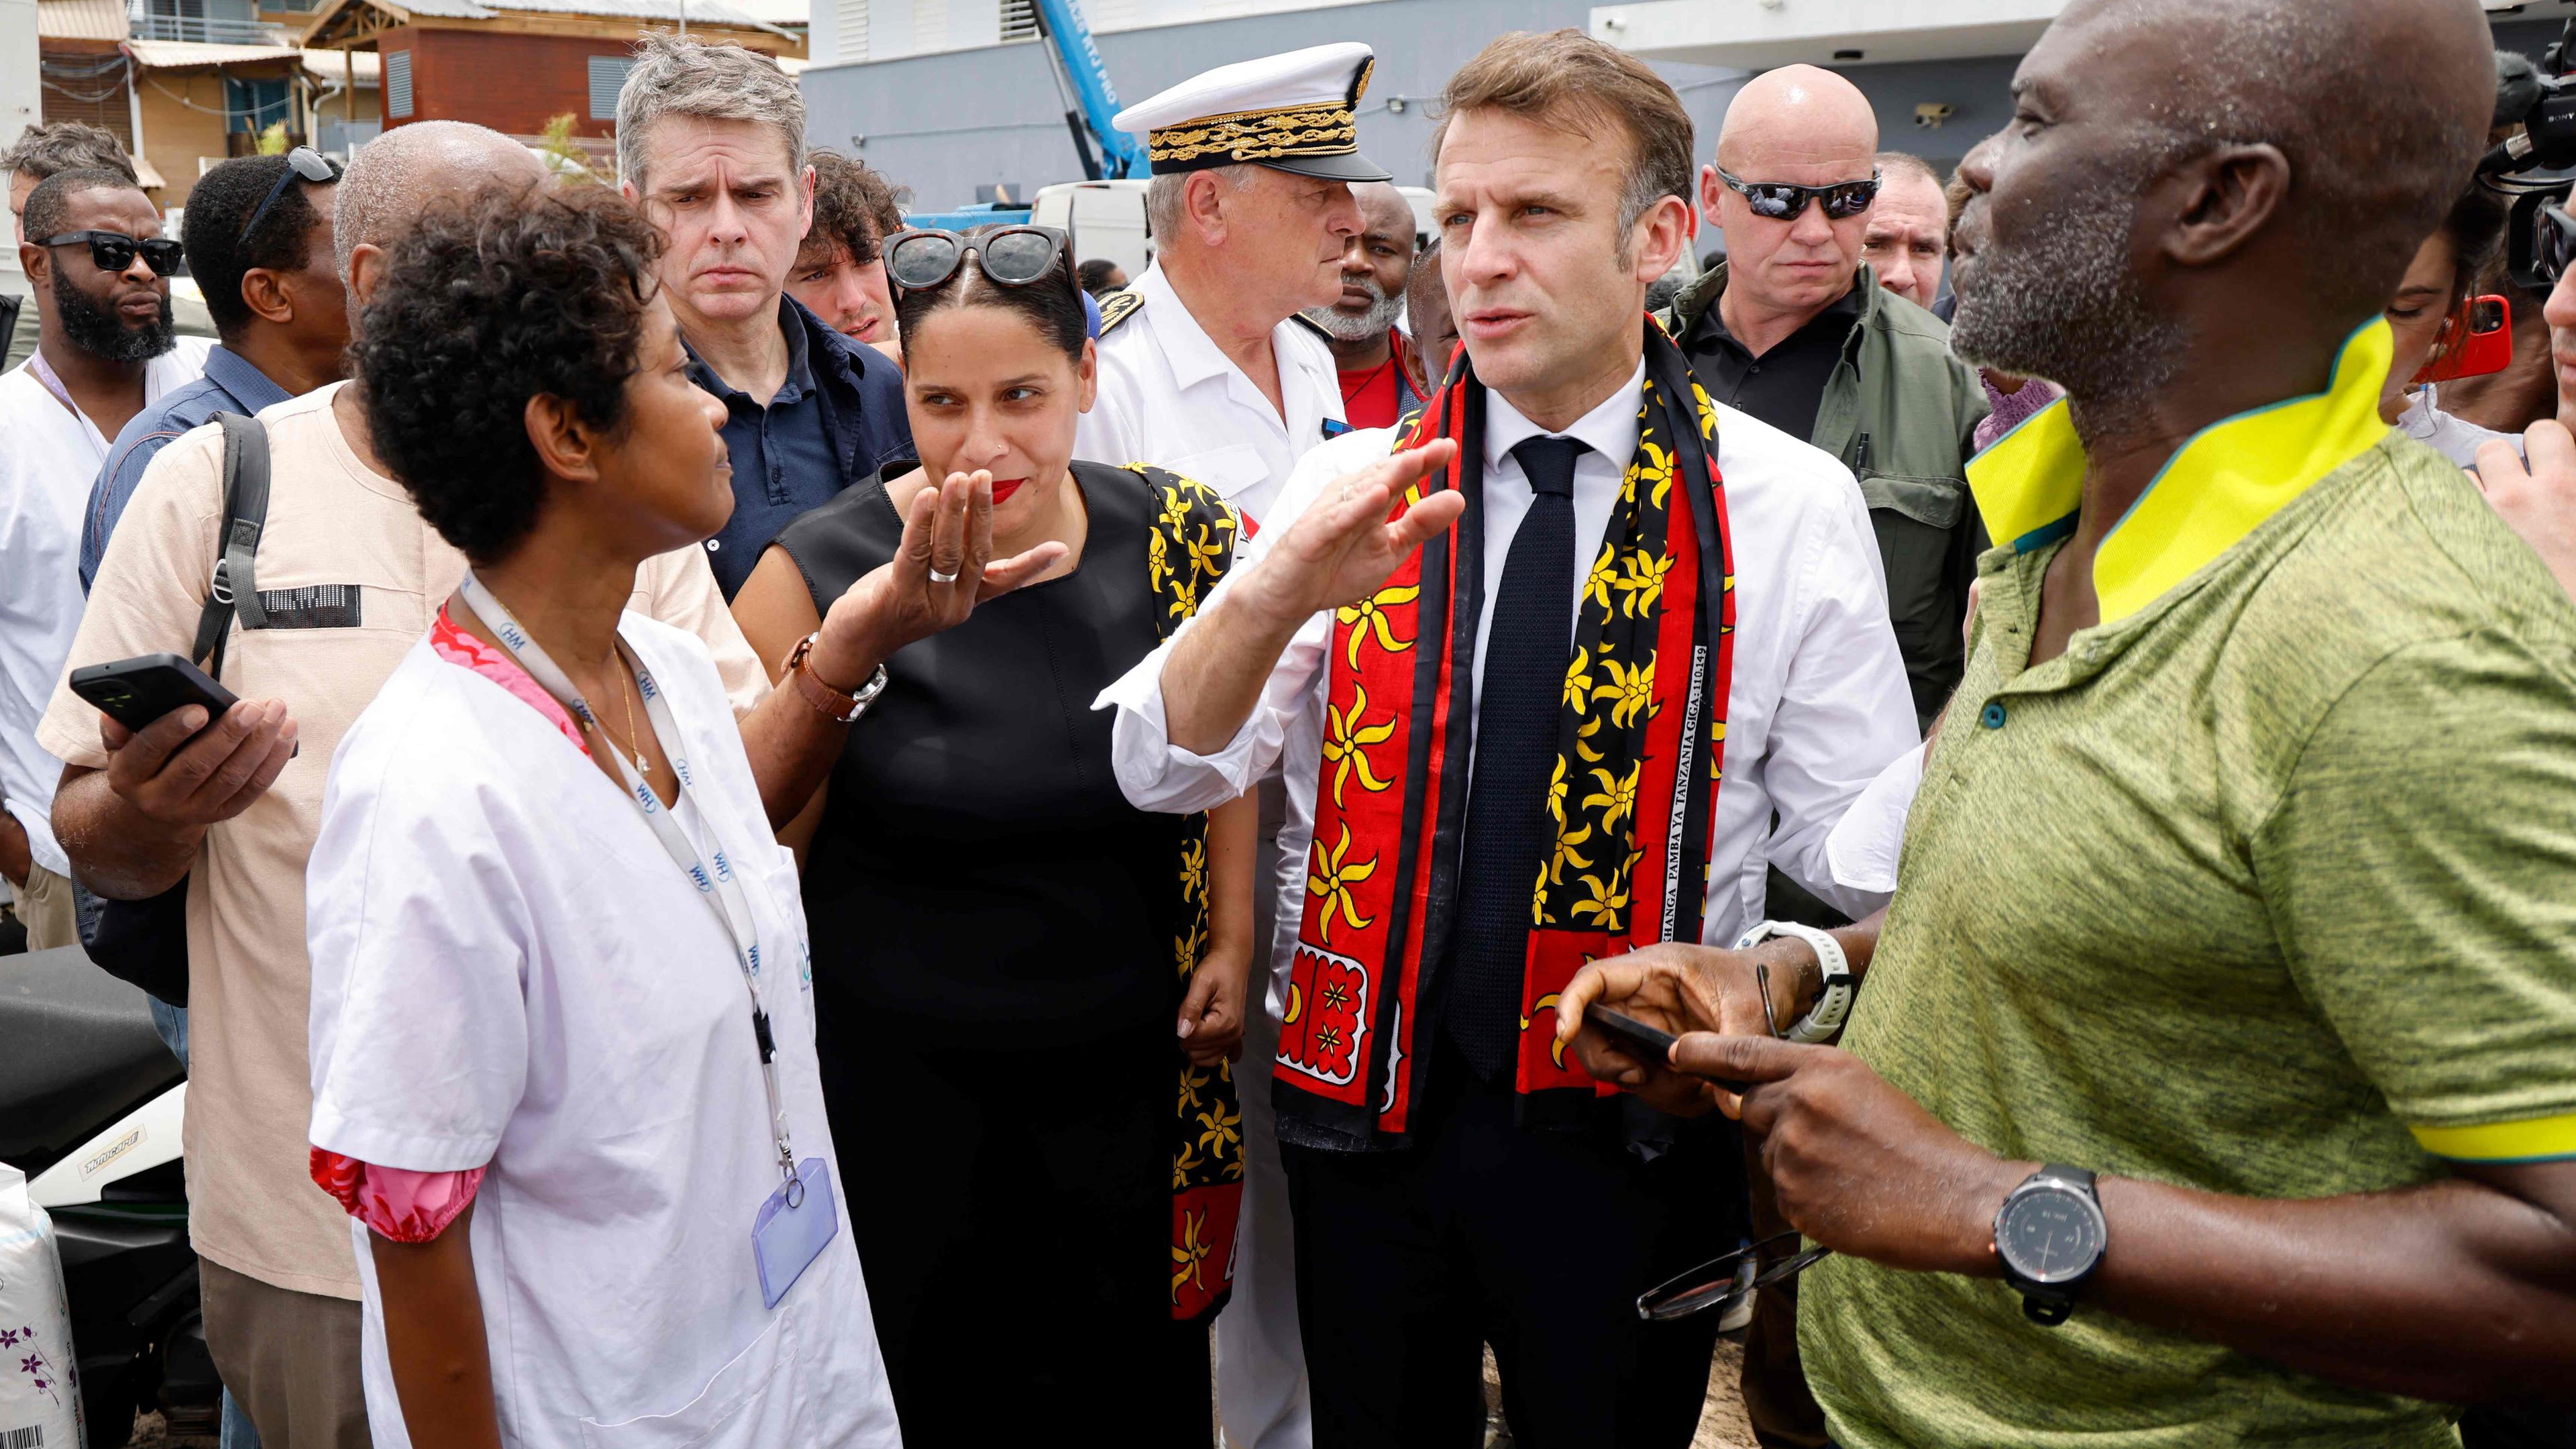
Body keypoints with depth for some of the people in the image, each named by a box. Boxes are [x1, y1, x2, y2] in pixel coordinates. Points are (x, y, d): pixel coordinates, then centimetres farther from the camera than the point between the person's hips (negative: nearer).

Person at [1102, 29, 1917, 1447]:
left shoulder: (1793, 505, -6)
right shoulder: (1355, 486, -2)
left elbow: (1861, 850, -5)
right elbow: (1165, 769, -11)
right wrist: (1274, 596, -30)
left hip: (1626, 1130, -1)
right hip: (1364, 1098, 2)